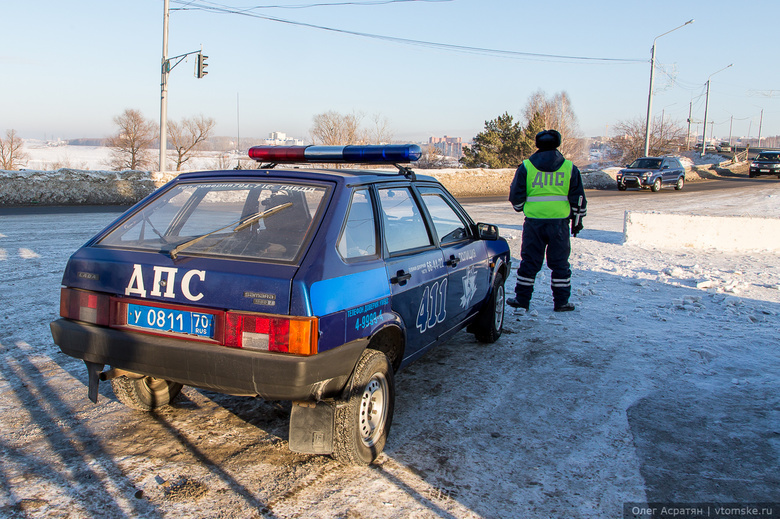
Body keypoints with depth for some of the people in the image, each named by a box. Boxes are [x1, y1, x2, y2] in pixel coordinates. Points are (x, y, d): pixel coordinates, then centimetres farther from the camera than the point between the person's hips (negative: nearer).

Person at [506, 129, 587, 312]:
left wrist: (520, 208, 25)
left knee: (529, 261, 8)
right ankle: (561, 302, 13)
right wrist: (577, 220, 18)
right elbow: (578, 198, 8)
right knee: (559, 263, 9)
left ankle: (522, 299, 13)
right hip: (559, 222, 0)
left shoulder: (526, 166, 1)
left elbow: (516, 196, 4)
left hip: (534, 221, 0)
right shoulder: (569, 167, 5)